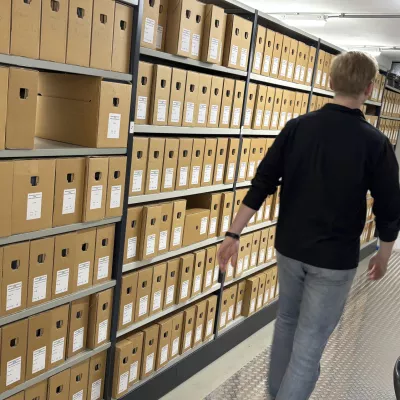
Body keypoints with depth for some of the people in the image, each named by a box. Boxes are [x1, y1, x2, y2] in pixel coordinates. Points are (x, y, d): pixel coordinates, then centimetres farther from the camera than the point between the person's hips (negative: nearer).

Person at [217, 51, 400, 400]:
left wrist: (234, 234, -1)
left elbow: (262, 184, -6)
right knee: (310, 340, 7)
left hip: (289, 248, 4)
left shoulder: (297, 127, -4)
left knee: (287, 321, 23)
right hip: (334, 259, -4)